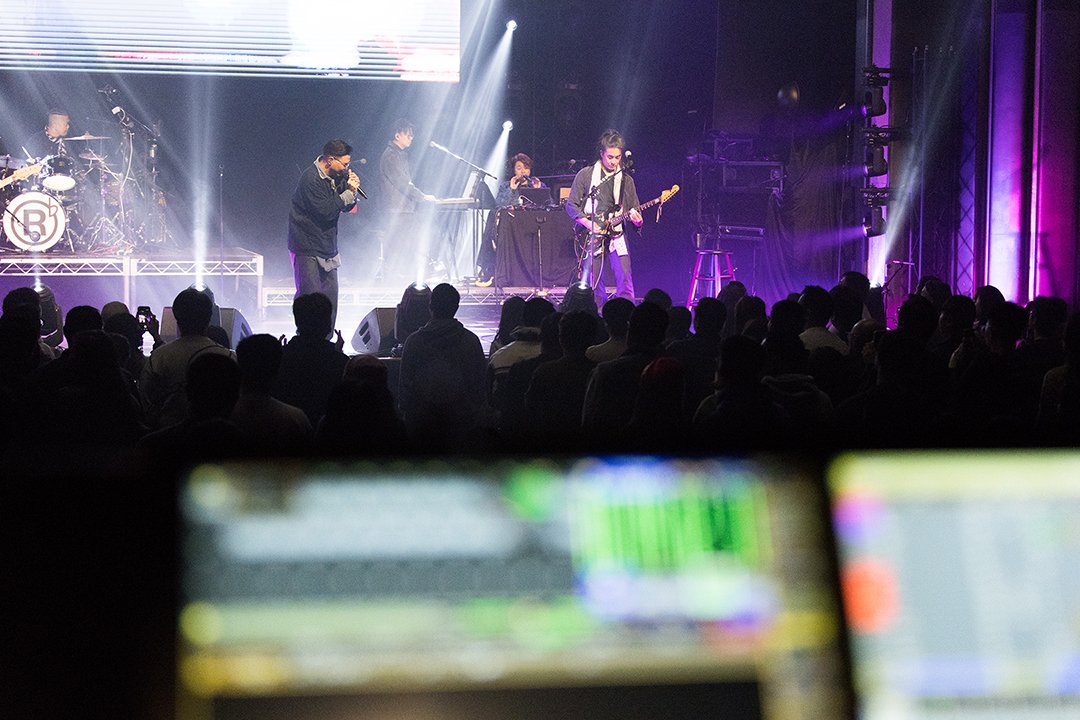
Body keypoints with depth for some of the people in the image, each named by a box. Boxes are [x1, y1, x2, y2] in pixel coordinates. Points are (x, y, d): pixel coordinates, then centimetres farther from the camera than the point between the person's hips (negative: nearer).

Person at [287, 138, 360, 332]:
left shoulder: (336, 176, 8)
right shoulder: (310, 179, -19)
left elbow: (346, 207, 13)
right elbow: (326, 211, -24)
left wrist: (352, 191, -6)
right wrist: (348, 193, -16)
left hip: (327, 247, 9)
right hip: (307, 248, -9)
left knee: (330, 294, 7)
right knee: (310, 296, -8)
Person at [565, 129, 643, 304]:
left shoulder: (626, 180, 11)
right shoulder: (585, 174, 3)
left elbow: (634, 210, 14)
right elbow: (571, 205, 3)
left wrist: (636, 219, -10)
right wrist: (588, 224, -10)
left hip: (616, 235, 2)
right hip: (592, 237, -2)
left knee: (625, 280, -12)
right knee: (592, 284, -3)